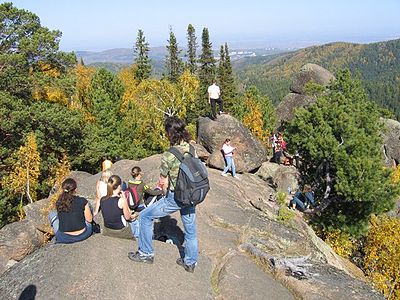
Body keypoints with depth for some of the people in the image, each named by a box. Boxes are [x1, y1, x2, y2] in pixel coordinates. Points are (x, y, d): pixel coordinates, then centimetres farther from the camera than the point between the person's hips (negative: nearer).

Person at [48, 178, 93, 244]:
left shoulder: (58, 203, -8)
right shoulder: (82, 201, -15)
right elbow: (89, 219, -4)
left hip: (64, 238, 1)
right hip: (82, 235, -1)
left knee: (52, 214, 25)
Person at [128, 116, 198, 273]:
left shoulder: (168, 155, -22)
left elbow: (163, 182, -13)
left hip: (175, 198, -6)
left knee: (145, 216, 12)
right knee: (190, 229, 20)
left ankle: (146, 253, 23)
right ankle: (190, 262, 37)